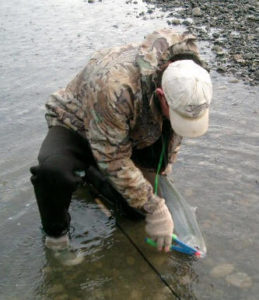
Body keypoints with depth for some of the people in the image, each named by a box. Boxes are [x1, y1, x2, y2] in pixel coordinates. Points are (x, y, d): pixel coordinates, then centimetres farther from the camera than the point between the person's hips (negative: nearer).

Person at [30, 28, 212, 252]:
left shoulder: (187, 73, -21)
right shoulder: (115, 87, -43)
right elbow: (114, 161, -35)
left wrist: (165, 164, 4)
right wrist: (154, 211, -31)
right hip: (77, 127, -6)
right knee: (53, 169, -38)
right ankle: (56, 232, -9)